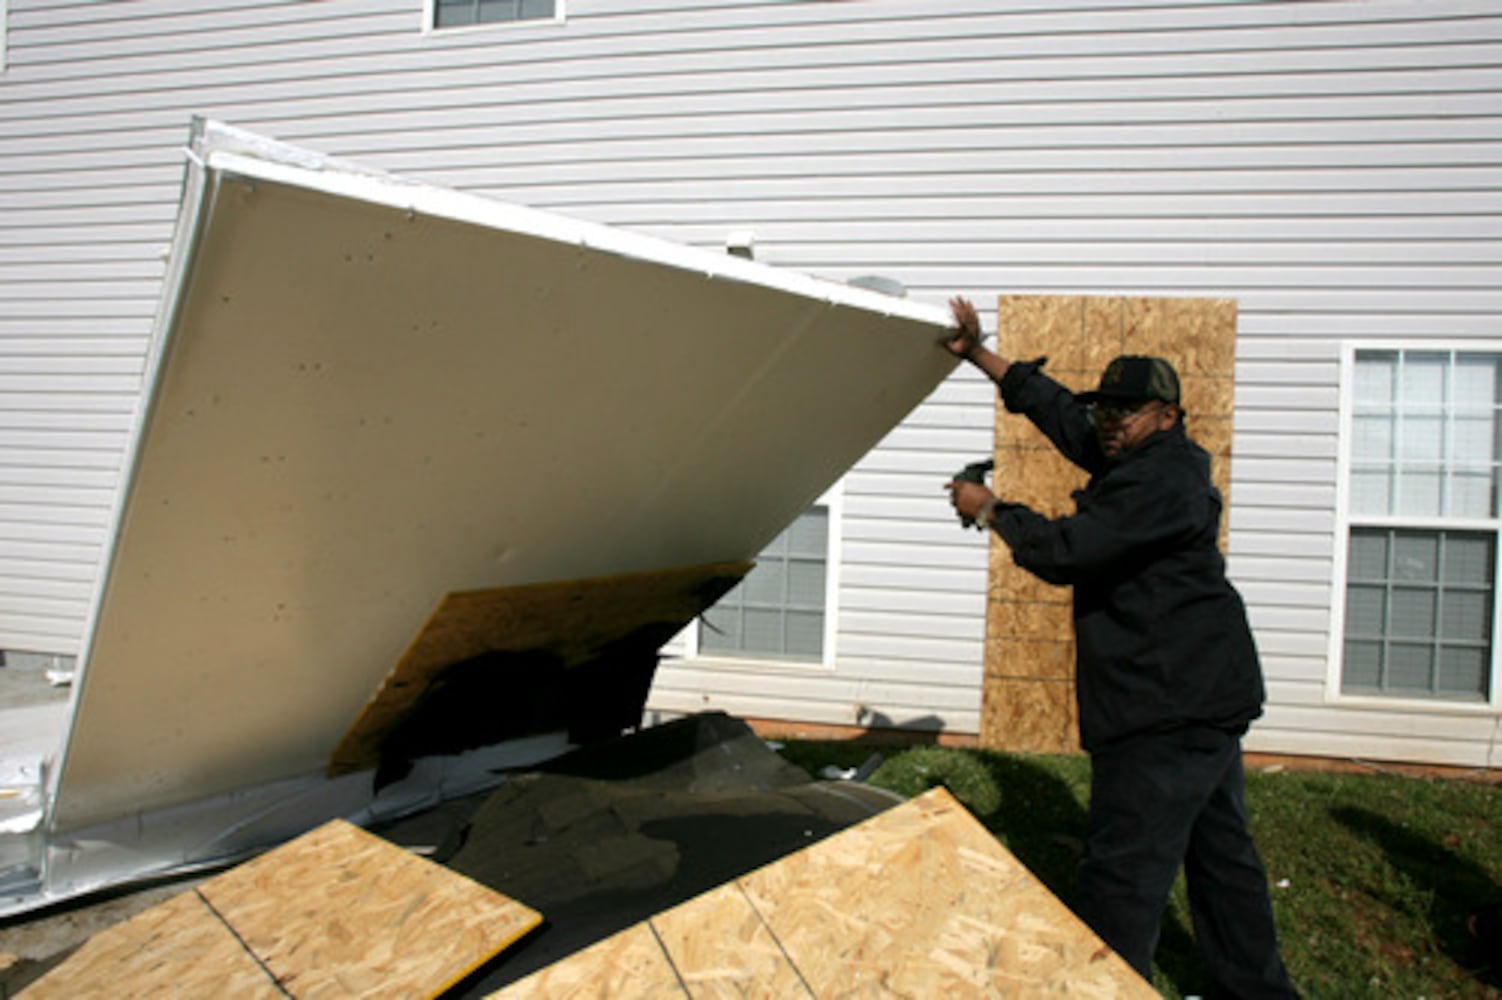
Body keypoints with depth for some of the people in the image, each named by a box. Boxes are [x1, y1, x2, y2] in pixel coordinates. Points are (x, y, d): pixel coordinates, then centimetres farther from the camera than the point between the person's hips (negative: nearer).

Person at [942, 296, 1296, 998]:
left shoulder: (1160, 481, -18)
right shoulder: (1154, 464, 14)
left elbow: (1065, 551, -21)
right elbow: (1057, 410, 17)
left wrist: (990, 511, -6)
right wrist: (979, 356, 15)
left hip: (1169, 710, -11)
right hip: (1203, 697, 11)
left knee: (1123, 865, -8)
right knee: (1220, 853, 20)